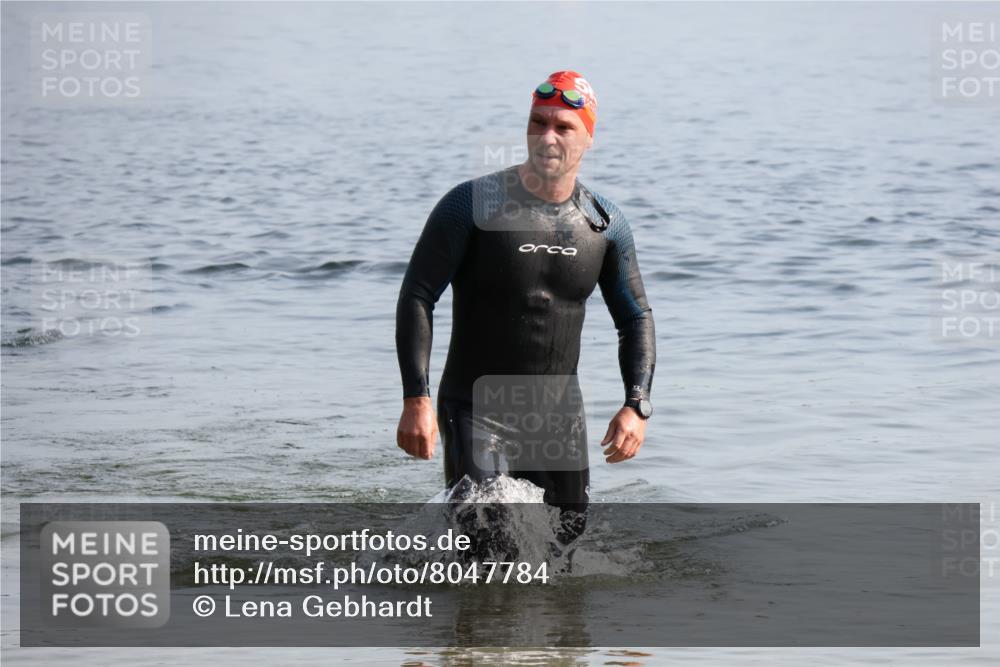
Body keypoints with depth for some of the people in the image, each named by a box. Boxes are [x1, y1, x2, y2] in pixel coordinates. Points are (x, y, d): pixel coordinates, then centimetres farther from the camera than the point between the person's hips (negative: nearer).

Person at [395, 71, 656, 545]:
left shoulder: (606, 225, 1)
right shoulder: (471, 205, -11)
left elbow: (635, 318, 11)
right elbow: (417, 297, -10)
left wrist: (637, 406, -3)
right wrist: (416, 399, -19)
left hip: (559, 413, 4)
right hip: (476, 409, -4)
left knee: (568, 533, 5)